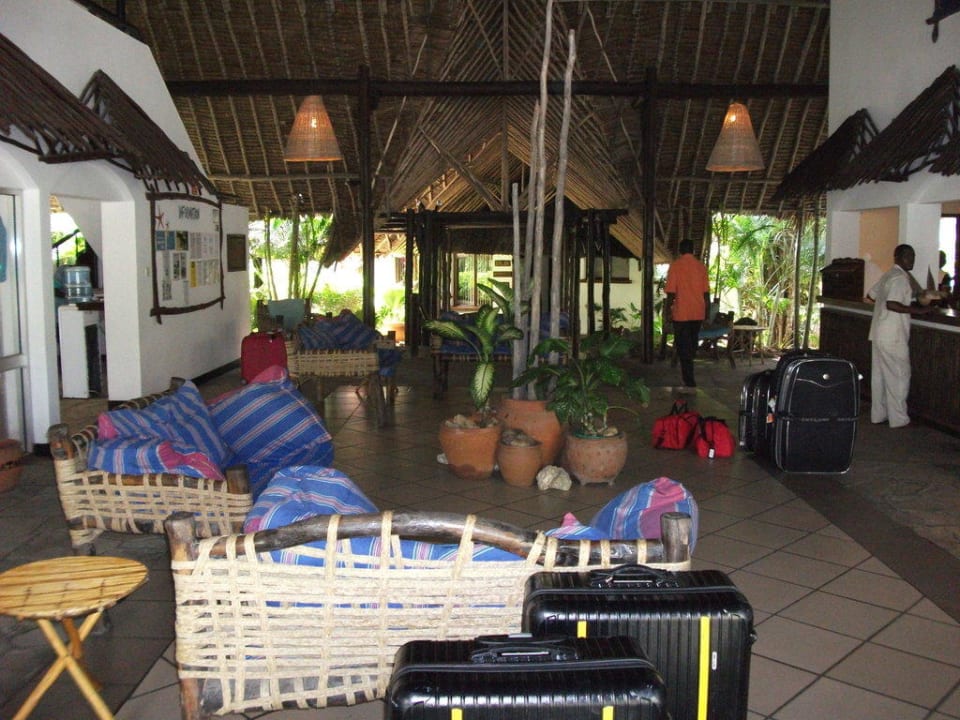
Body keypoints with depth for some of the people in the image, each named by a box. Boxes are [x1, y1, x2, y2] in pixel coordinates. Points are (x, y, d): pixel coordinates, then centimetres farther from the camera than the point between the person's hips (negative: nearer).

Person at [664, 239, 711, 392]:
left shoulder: (675, 265, -8)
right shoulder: (701, 266, 4)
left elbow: (671, 291, -11)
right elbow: (706, 291, 6)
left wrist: (668, 310, -2)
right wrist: (706, 310, 15)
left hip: (681, 312, -4)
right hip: (698, 312, 5)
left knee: (683, 347, -2)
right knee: (692, 345, 17)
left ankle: (690, 383, -7)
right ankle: (688, 376, 29)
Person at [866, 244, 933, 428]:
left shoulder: (888, 275, 15)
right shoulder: (900, 278, -15)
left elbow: (871, 295, 26)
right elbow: (892, 304, -25)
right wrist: (917, 310, -20)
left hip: (879, 335, 10)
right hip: (893, 337, -10)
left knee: (879, 375, 13)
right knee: (899, 376, -2)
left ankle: (878, 414, 19)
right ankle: (898, 418, 3)